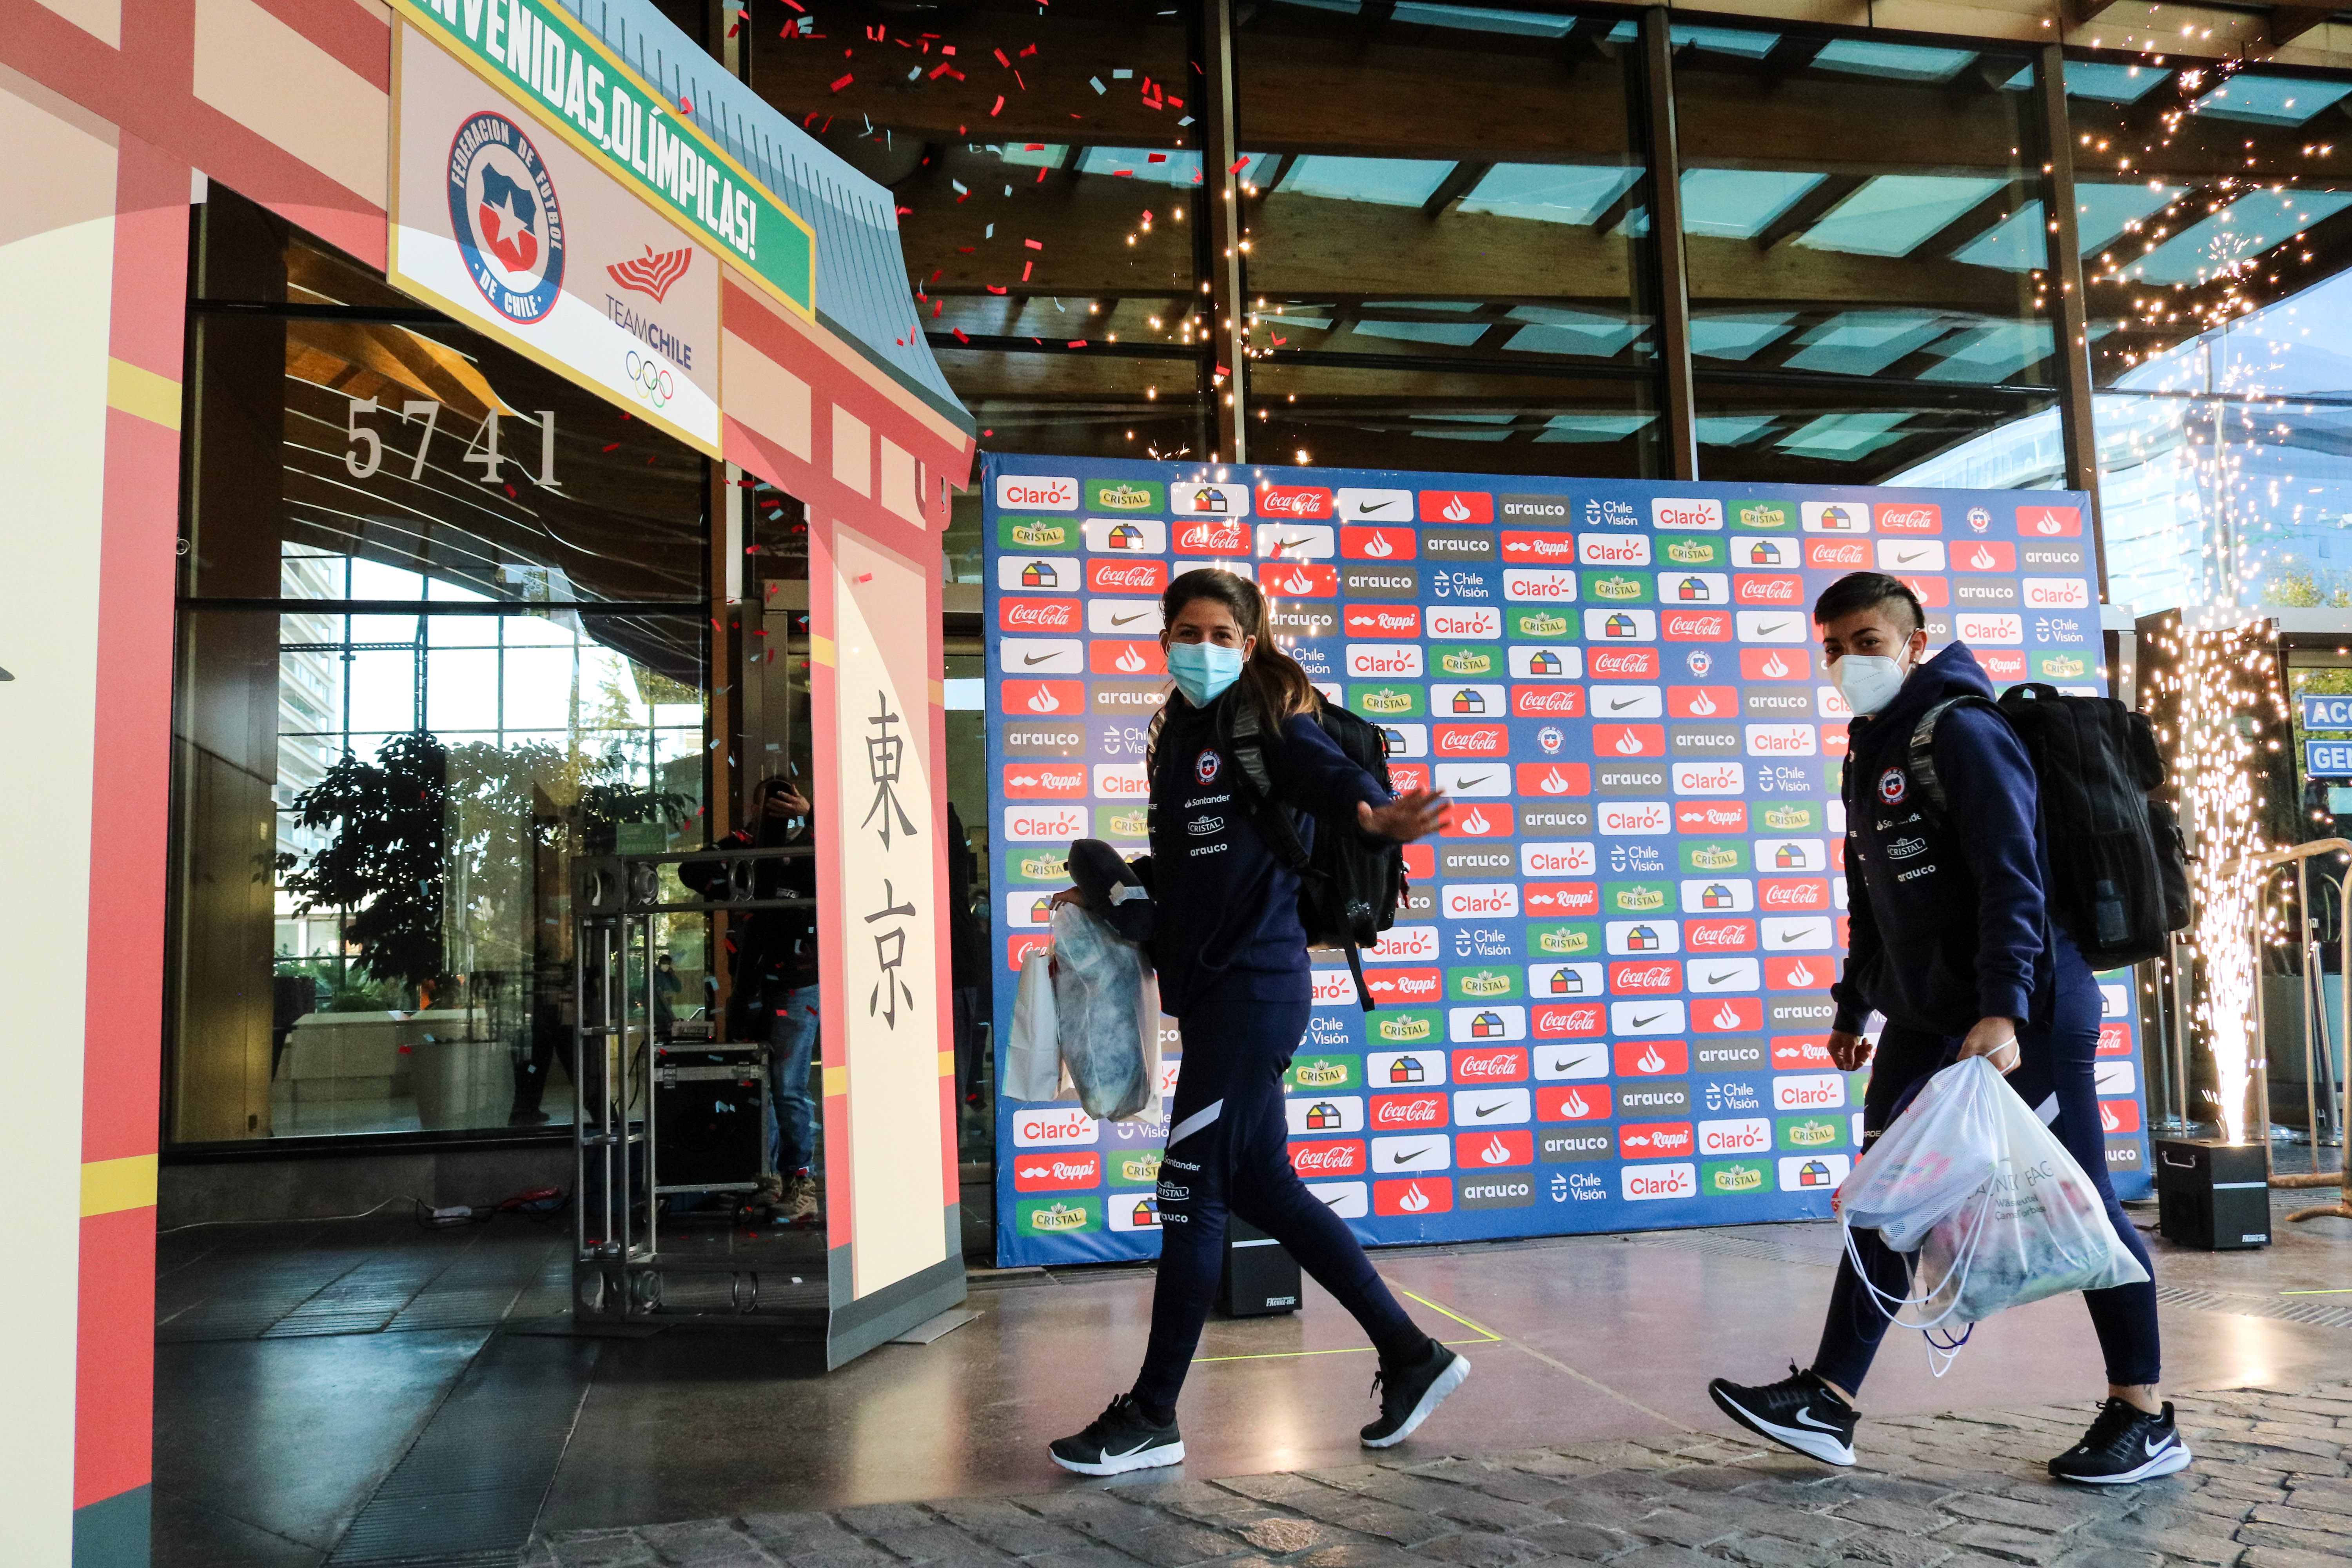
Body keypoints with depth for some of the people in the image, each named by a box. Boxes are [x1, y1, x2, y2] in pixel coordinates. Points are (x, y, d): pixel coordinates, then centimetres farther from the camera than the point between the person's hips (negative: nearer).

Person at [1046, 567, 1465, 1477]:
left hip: (1253, 985, -9)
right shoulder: (1181, 736, 17)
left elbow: (1329, 774, -27)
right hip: (1213, 988, 9)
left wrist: (1376, 814, -46)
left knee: (1191, 1193, -4)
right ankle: (1411, 1357, 24)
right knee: (1260, 1189, 12)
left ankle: (1151, 1418, 10)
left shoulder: (1269, 721, -6)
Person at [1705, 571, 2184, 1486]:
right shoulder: (1867, 756, 14)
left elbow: (2012, 880, -21)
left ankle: (2145, 1420, 17)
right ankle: (1830, 1401, 13)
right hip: (1924, 1018, 9)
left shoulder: (1962, 734, -13)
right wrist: (1853, 1007, 22)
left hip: (2026, 1011, -9)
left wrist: (2004, 1009, -28)